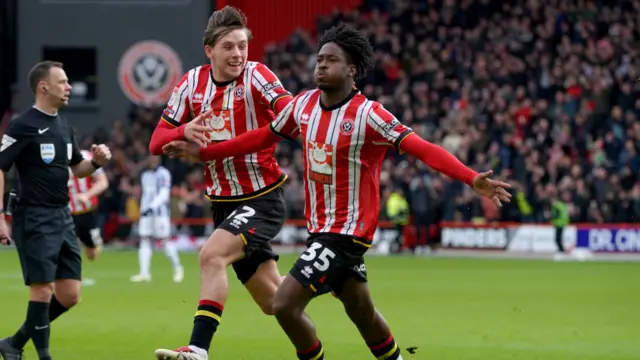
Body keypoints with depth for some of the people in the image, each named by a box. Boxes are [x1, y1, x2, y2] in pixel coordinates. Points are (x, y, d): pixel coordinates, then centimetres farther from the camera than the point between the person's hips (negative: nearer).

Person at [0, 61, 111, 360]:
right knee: (42, 290, -10)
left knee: (70, 295, 5)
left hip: (63, 217, 8)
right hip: (35, 220, -8)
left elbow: (77, 168, 26)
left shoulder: (64, 127, 14)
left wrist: (96, 161, 3)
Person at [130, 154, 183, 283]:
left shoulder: (163, 174, -7)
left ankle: (177, 268, 10)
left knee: (165, 239, -6)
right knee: (144, 240, -1)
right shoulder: (145, 175, 16)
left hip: (161, 211, -7)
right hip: (146, 212, 7)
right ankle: (144, 273, -2)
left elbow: (164, 194, -16)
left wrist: (152, 207, -24)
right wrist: (143, 210, 17)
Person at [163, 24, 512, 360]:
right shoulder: (304, 104, 1)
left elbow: (424, 149, -26)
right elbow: (264, 136, 17)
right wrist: (201, 152, 20)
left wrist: (472, 179, -39)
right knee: (361, 312, 20)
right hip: (319, 228, 7)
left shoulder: (368, 115, -19)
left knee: (284, 305, -14)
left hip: (347, 230, -7)